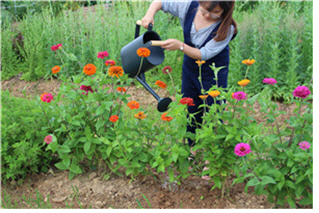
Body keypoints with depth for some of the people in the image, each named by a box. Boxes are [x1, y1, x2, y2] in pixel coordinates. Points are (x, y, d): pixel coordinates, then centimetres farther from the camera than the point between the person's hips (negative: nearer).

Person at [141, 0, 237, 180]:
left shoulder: (226, 29, -27)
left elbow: (204, 54, -27)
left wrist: (180, 45, -39)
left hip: (214, 73, -4)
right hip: (190, 69, 5)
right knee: (191, 111, 16)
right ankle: (193, 151, 36)